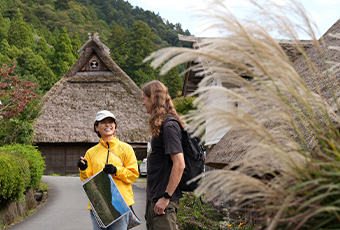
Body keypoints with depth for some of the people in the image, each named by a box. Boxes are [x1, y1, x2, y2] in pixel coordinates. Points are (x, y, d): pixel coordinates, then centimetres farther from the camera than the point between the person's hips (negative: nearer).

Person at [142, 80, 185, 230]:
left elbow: (179, 164, -22)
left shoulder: (169, 126, -15)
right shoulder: (160, 126, 15)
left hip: (163, 200, -10)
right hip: (153, 198, 10)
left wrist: (166, 197, -21)